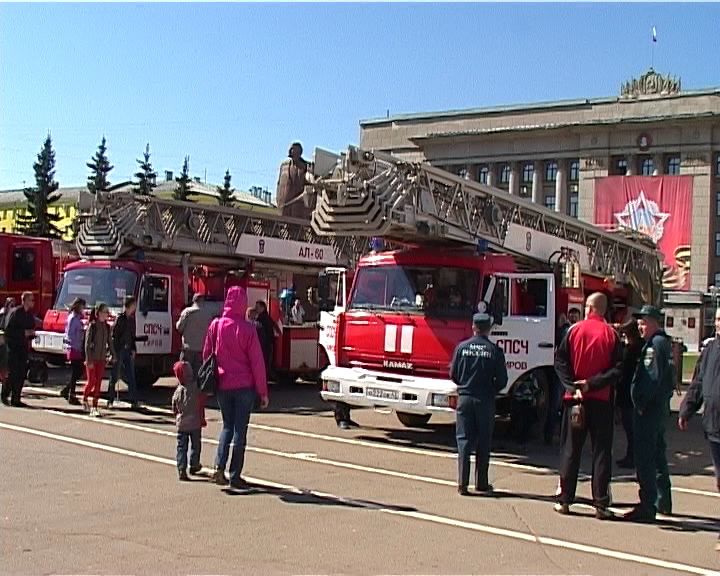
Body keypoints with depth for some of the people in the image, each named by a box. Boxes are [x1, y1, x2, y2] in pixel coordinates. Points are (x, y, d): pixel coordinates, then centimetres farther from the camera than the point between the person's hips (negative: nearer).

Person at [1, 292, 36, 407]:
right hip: (13, 347, -6)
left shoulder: (30, 314, 10)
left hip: (24, 347, 7)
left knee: (22, 374, 3)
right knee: (13, 373, -6)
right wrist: (24, 333, -20)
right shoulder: (15, 312, -10)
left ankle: (16, 399, 8)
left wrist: (31, 333, 1)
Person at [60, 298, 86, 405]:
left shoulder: (77, 318, 16)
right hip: (74, 349, -9)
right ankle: (71, 396, 0)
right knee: (75, 373, -5)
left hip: (77, 349, 9)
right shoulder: (73, 318, -13)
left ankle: (66, 390, 20)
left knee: (78, 372, 12)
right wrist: (77, 347, -18)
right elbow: (70, 335, -18)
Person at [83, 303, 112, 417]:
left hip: (102, 358, 5)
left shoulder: (107, 327, 7)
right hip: (92, 358, -5)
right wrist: (89, 360, -15)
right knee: (91, 381, -1)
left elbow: (110, 342, 13)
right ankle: (84, 401, 24)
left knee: (98, 383, 3)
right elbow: (87, 344, -11)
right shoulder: (92, 326, -9)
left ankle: (94, 407, 6)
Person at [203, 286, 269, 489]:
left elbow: (206, 356, 6)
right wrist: (263, 392, -2)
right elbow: (257, 362, -9)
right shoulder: (247, 329, -11)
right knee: (240, 429, 5)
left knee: (227, 426, 18)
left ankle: (219, 466, 2)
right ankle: (235, 475, 8)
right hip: (244, 386, -3)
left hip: (222, 385, 3)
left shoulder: (215, 326, -1)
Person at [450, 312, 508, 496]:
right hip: (486, 401, -1)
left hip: (465, 398, 1)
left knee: (464, 440, 4)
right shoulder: (495, 351, -5)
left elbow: (453, 374, 3)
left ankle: (462, 484, 0)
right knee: (483, 443, 9)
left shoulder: (462, 347, -2)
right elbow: (502, 380, -4)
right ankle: (482, 484, 13)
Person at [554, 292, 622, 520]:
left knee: (570, 450, 9)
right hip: (601, 400, -1)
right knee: (601, 452, 5)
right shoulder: (611, 334, -3)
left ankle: (564, 500, 12)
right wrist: (593, 383, -10)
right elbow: (617, 368, -10)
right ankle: (601, 505, 4)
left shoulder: (574, 330, 0)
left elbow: (560, 361, -5)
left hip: (574, 398, 1)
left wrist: (573, 386, -9)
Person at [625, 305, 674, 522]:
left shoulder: (656, 343, -14)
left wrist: (641, 402, -20)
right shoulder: (663, 342, 18)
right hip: (660, 407, 11)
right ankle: (663, 501, 32)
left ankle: (647, 507, -7)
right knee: (658, 454, 20)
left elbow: (653, 377, -22)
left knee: (644, 458, -8)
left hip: (648, 408, -11)